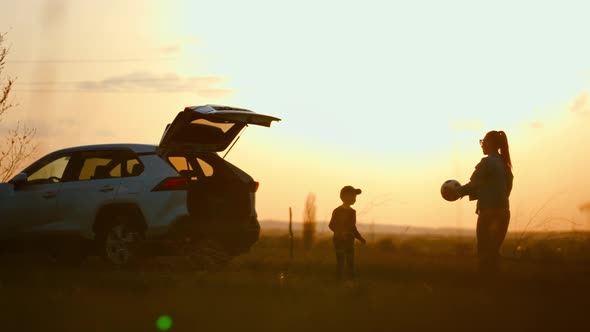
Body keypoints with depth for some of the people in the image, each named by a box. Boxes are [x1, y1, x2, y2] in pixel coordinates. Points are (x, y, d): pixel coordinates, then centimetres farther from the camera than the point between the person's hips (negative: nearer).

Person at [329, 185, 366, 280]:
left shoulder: (352, 212, 11)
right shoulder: (337, 211, -9)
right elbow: (331, 225, -9)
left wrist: (360, 238, 13)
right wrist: (340, 232, -21)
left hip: (349, 241, 6)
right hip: (339, 241, -6)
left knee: (351, 263, 7)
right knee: (340, 262, -5)